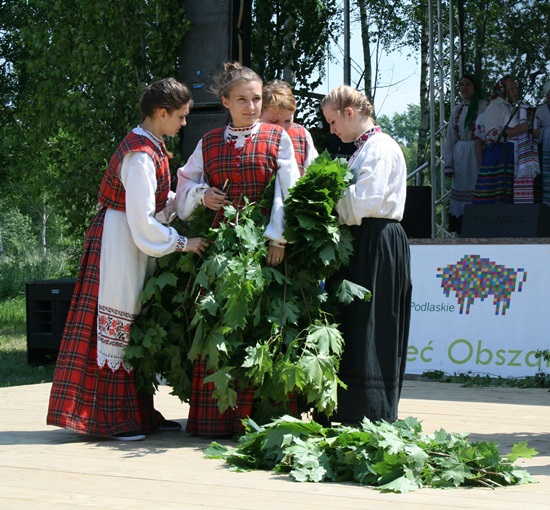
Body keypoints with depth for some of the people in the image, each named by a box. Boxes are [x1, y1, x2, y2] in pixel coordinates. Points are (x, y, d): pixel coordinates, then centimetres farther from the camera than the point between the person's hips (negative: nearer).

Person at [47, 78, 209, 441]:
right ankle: (112, 419, 0)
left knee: (133, 326, 12)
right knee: (115, 325, -5)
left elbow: (159, 202, 15)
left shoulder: (152, 146, 9)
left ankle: (138, 413, 18)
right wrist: (182, 243, -14)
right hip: (119, 243, -10)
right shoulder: (140, 155, -21)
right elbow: (143, 221, -23)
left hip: (136, 245, 10)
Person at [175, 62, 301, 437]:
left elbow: (287, 192, 0)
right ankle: (216, 418, 3)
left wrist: (278, 239, -9)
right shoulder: (209, 143, 14)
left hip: (263, 245, -2)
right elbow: (186, 182, 21)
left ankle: (253, 416, -1)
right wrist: (201, 195, -1)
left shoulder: (278, 138, 6)